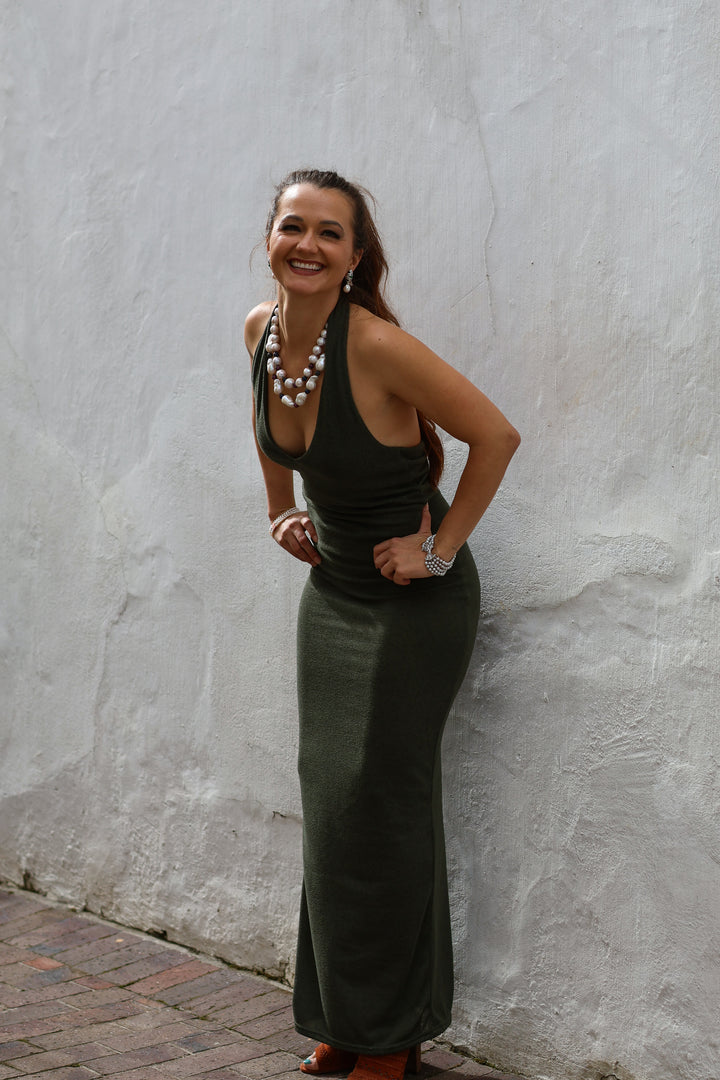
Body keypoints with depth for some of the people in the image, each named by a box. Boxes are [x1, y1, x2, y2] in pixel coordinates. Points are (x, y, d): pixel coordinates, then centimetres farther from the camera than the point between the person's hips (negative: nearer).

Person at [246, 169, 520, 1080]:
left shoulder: (376, 346, -25)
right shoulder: (262, 330, -4)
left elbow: (497, 436, -19)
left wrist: (441, 547, -16)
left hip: (415, 597, -7)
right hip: (332, 587, 7)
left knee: (378, 802, -2)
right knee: (328, 800, 11)